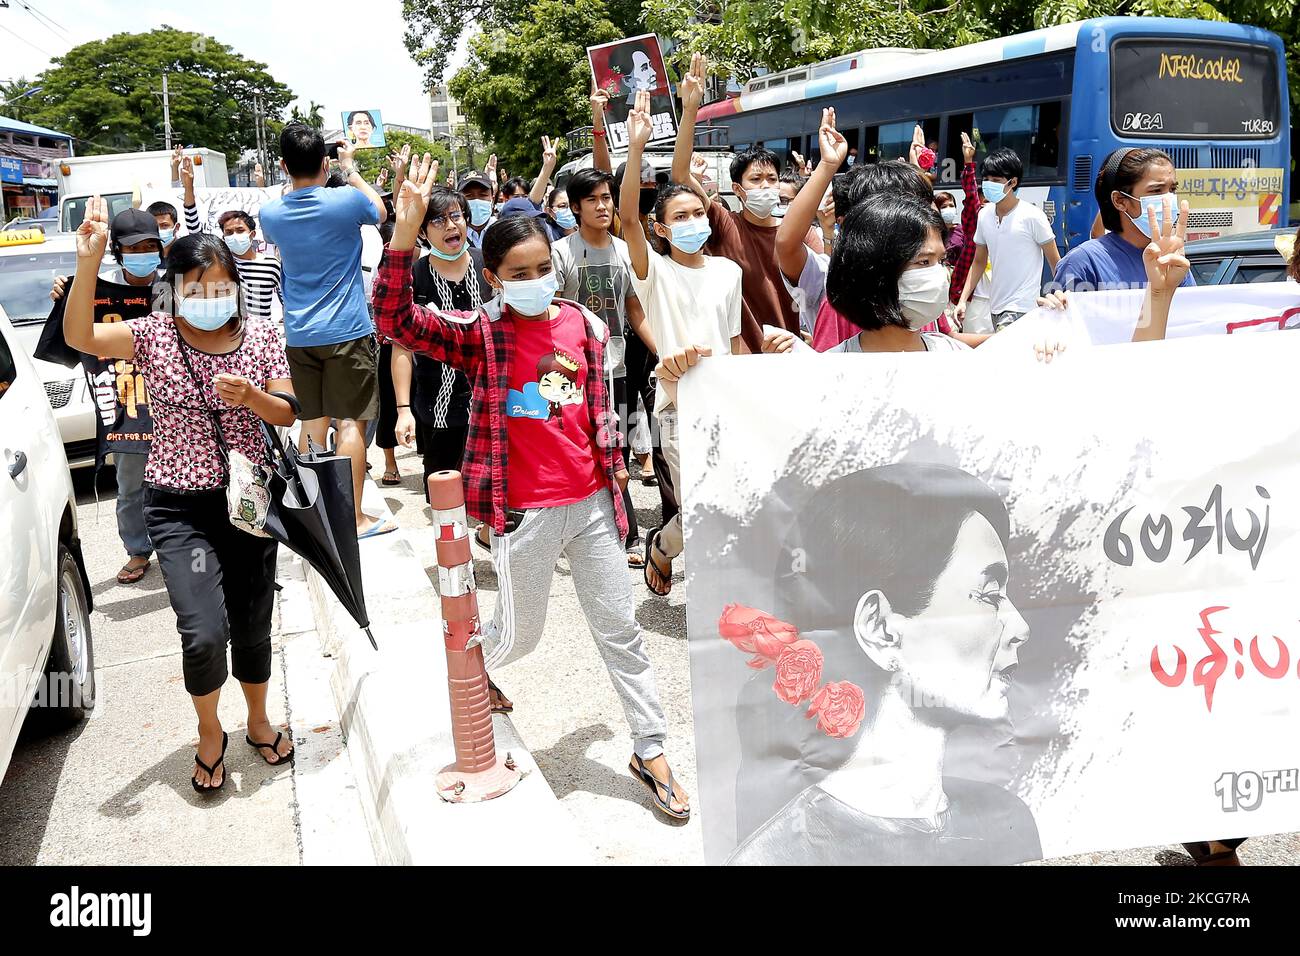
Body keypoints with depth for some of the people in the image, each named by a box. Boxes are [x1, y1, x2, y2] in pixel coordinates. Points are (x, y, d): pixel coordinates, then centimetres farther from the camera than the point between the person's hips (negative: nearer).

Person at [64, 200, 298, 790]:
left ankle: (259, 721, 39)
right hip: (179, 505, -2)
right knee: (205, 633, -14)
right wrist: (88, 261, -34)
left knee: (253, 625, 13)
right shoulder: (153, 335, -6)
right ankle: (209, 731, 16)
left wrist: (250, 396, -20)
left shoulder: (259, 336, 0)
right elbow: (79, 337, -23)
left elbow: (287, 414, 1)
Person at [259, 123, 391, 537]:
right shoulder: (347, 202, -11)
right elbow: (380, 211, 13)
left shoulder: (271, 214, 1)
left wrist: (295, 179, 23)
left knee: (312, 421, 11)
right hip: (346, 332, -4)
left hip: (299, 335, 4)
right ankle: (353, 516, 0)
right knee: (350, 421, -2)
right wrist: (350, 169, 21)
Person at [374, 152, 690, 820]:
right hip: (526, 512, -4)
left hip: (591, 501, 4)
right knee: (520, 632, 14)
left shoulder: (584, 324, 3)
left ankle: (651, 752, 25)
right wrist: (407, 227, -33)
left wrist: (612, 464, 19)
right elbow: (395, 320, -24)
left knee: (620, 628, 10)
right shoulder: (479, 336, -10)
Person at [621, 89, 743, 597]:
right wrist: (636, 150, -29)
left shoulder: (728, 271, 7)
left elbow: (735, 339, 14)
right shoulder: (655, 271, -5)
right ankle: (659, 548, 25)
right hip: (680, 407, -4)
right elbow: (628, 218, -21)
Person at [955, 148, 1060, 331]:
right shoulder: (984, 215, 6)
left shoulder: (1032, 216, -10)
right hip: (996, 307, 6)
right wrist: (962, 300, 7)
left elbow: (1055, 262, -4)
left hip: (1022, 308, -6)